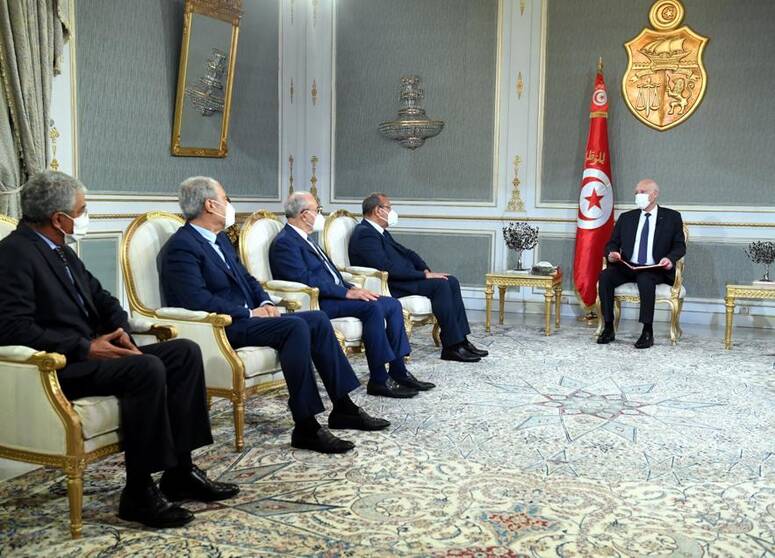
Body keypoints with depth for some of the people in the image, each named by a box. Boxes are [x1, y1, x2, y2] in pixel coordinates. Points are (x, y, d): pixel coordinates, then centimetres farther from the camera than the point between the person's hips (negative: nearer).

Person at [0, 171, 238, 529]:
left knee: (185, 352, -4)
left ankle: (180, 470, -3)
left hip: (89, 351, 10)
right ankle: (139, 493, -19)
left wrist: (119, 332, -1)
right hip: (58, 366, -10)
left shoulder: (60, 250, 15)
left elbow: (101, 297, 20)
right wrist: (85, 348, -23)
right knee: (148, 369, -31)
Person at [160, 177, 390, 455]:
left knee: (317, 319, -3)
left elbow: (245, 277, 23)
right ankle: (305, 426, -26)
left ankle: (342, 407, 0)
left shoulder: (220, 238, 17)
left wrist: (265, 302, 2)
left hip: (245, 317, 10)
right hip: (221, 328, -9)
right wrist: (249, 313, -18)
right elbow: (197, 300, -23)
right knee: (295, 327, -28)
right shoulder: (181, 247, -13)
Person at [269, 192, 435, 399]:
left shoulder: (304, 238, 20)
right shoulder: (284, 242, -11)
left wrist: (352, 288, 5)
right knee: (372, 307, -28)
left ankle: (398, 372, 2)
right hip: (317, 303, -10)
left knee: (392, 304, 1)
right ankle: (379, 380, -22)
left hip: (334, 294, 10)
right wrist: (347, 292, -21)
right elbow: (306, 280, -21)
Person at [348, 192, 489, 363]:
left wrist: (426, 270, 0)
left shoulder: (380, 232, 18)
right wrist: (425, 275, -19)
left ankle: (461, 340, -3)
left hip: (401, 279, 10)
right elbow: (388, 268, -24)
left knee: (451, 281, -2)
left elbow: (406, 253, 19)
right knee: (440, 284, -23)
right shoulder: (364, 234, -15)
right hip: (389, 286, -10)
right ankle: (452, 347, -18)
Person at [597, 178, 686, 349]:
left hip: (655, 269, -3)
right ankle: (608, 328, -21)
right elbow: (612, 243, 16)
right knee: (605, 276, -27)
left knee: (645, 279, -38)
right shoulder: (626, 218, 17)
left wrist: (670, 258, -16)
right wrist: (612, 253, -8)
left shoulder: (672, 217, 9)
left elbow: (680, 246, 6)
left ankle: (648, 332, -29)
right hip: (628, 266, 3)